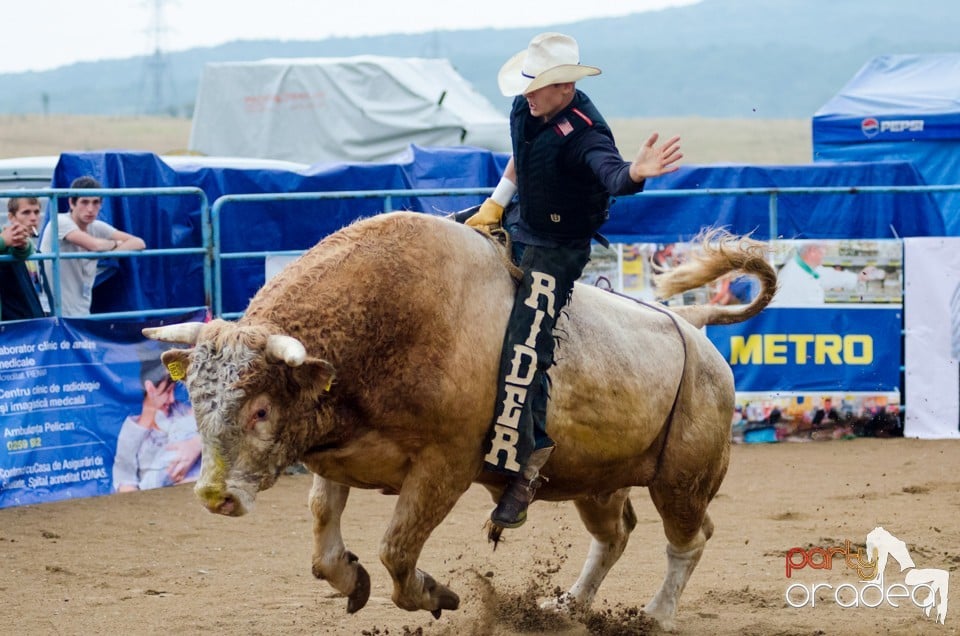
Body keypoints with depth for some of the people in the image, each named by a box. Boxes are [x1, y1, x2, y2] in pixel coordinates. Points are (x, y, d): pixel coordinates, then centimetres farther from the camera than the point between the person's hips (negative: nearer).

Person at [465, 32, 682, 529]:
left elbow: (611, 173, -50)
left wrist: (636, 173, -72)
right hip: (518, 227, 9)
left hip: (556, 249, -9)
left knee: (523, 354, -18)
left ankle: (520, 467, -13)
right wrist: (496, 204, 16)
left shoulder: (583, 133, -29)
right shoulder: (525, 110, -5)